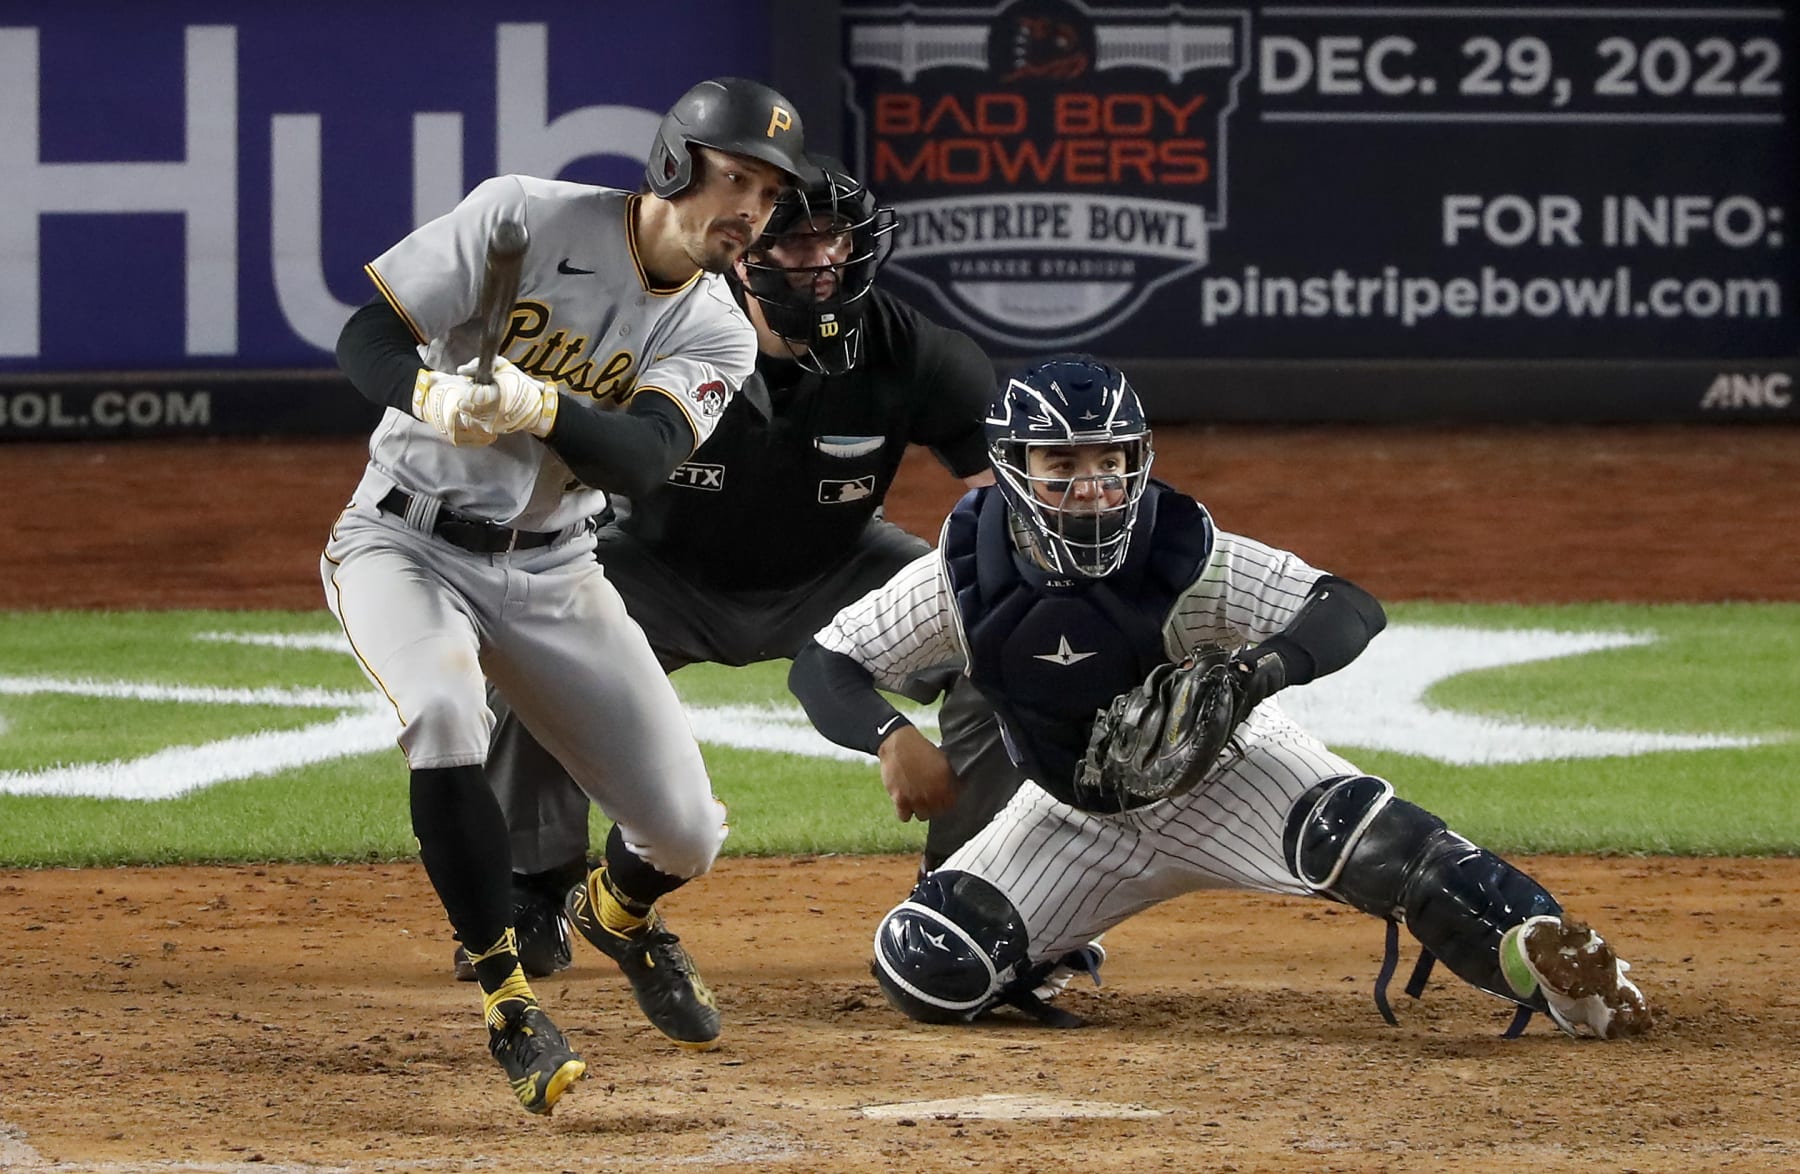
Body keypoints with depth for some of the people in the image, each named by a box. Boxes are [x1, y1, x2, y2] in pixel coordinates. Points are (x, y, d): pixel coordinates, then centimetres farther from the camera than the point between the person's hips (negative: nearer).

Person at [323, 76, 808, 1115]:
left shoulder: (717, 335, -5)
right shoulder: (525, 218, -15)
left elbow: (641, 460, -24)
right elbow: (367, 338, -15)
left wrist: (541, 407, -45)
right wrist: (432, 394, -38)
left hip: (550, 572, 4)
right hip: (406, 540, -4)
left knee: (687, 834, -3)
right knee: (443, 711, -36)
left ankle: (623, 910, 36)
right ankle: (507, 1000, -26)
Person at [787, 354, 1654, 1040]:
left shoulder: (1189, 562, -29)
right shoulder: (962, 580, -22)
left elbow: (1352, 611, -37)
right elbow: (821, 667, -18)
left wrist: (1255, 672, -57)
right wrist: (892, 736, -39)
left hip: (1218, 772, -4)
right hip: (1079, 816, 4)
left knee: (1362, 834, -36)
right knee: (930, 975, -9)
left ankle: (1555, 967, -37)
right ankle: (1048, 950, 25)